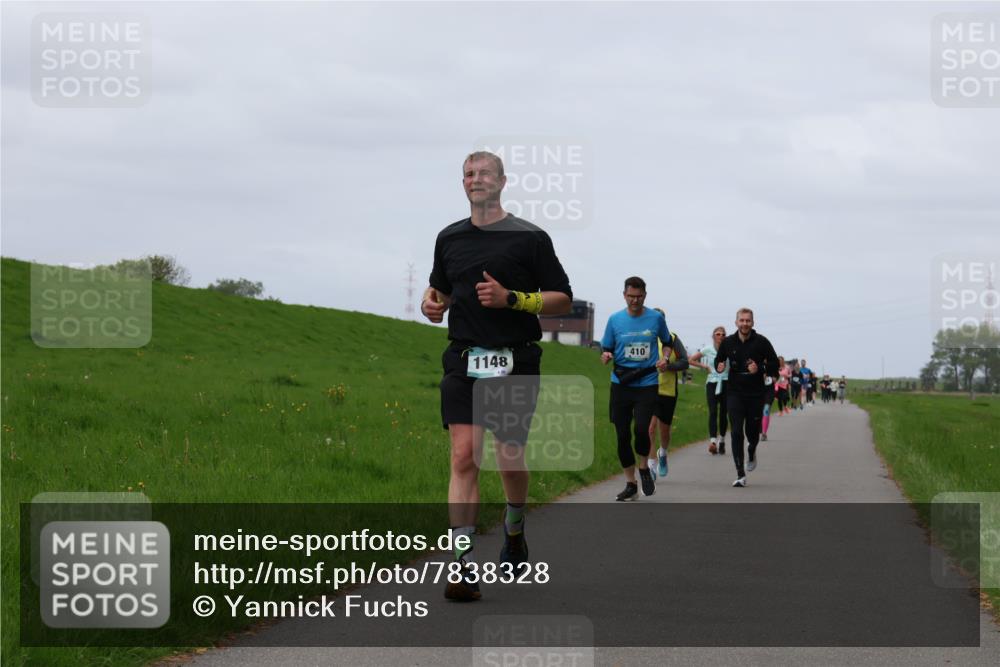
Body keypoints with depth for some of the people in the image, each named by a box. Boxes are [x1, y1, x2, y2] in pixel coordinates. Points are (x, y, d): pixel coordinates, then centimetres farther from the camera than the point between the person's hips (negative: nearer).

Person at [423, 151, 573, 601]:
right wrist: (432, 302, 5)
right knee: (463, 457, -12)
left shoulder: (530, 238, 1)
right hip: (463, 362, 2)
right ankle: (465, 565, -17)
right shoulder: (449, 238, 13)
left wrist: (511, 298, -14)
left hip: (515, 361, -2)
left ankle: (514, 529, 38)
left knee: (511, 459, 6)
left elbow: (562, 299, 1)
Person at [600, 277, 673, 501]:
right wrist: (606, 357, -13)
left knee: (641, 429, -19)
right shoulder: (615, 320, 3)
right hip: (620, 384, 2)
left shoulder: (656, 318, 2)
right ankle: (631, 484, 15)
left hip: (647, 384, -2)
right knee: (622, 435, 1)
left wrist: (664, 359, -1)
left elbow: (668, 342, 18)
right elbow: (606, 349, 10)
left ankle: (644, 468, 11)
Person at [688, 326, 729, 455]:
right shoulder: (707, 350, 2)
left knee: (723, 414, 3)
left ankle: (721, 441, 21)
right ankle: (713, 441, -28)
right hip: (712, 383, 0)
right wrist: (705, 366, 2)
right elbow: (690, 360, 9)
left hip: (726, 383, 0)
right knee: (713, 412, -15)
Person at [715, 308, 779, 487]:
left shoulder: (761, 342, -5)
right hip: (735, 393, 1)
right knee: (737, 432, -10)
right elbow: (718, 360, 16)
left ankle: (752, 451, 47)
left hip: (756, 394, -1)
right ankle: (741, 475, -10)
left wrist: (760, 368, -19)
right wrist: (719, 366, -7)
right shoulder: (728, 342, 2)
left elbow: (774, 364, 0)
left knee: (752, 432, 9)